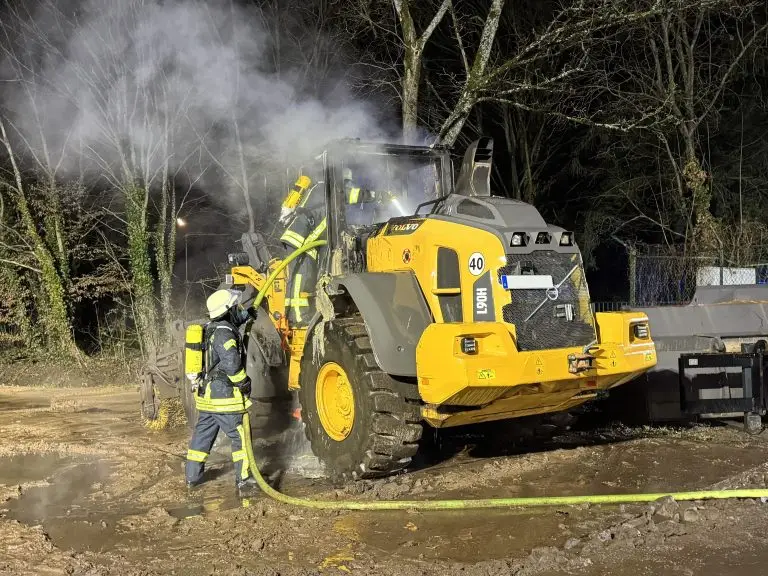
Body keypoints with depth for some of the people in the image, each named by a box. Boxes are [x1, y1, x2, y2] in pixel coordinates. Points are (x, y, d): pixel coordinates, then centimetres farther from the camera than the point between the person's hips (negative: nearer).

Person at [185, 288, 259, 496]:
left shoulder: (211, 328, 12)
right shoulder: (224, 333, -17)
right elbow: (232, 364, -26)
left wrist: (246, 314, 35)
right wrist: (244, 383, -13)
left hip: (207, 394, 9)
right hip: (225, 396, -9)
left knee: (202, 434, 17)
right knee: (240, 437, -3)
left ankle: (192, 477, 25)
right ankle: (244, 481, -4)